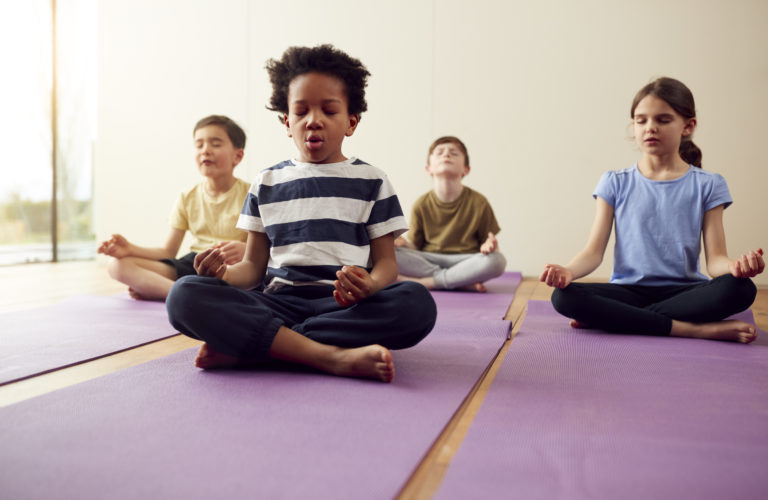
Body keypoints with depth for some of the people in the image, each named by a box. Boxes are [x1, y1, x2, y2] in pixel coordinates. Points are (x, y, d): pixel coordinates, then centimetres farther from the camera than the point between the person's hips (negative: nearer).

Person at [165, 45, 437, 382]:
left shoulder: (371, 181, 12)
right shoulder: (267, 184, 18)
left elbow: (386, 261, 7)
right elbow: (254, 265, 16)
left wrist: (370, 285, -19)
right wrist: (224, 273, -9)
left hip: (343, 305, -1)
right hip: (278, 303, 1)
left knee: (417, 304, -34)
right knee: (185, 295, -25)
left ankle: (245, 349, -28)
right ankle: (331, 356, -34)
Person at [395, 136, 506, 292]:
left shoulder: (478, 202, 0)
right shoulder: (421, 205, 3)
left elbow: (488, 240, 4)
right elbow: (415, 246, 7)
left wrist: (488, 246, -21)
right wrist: (403, 243, -16)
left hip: (465, 260, -1)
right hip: (429, 260, 1)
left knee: (497, 260, -33)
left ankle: (427, 282, -25)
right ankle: (463, 282, -24)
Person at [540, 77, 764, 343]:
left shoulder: (707, 185, 7)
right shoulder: (616, 183, 8)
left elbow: (715, 259, 0)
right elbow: (594, 252, 1)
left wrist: (735, 266, -25)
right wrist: (567, 271, -21)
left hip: (683, 291, 0)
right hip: (629, 289, 0)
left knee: (741, 288, -31)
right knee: (564, 297, -29)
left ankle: (609, 318, -25)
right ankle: (702, 329, -26)